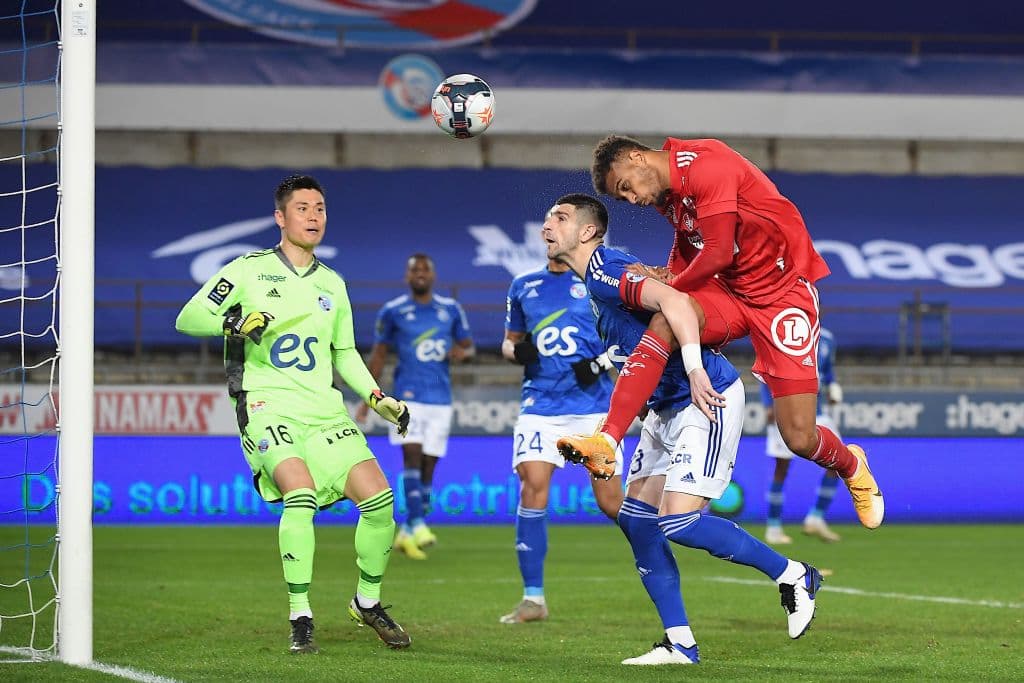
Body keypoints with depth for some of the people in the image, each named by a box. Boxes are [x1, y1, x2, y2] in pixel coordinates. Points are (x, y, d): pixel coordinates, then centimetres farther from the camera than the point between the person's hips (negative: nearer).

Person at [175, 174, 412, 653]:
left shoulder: (332, 284, 17)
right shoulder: (249, 271, 1)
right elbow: (187, 318, -1)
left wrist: (378, 398, 14)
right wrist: (232, 322, -20)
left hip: (326, 412, 5)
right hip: (267, 406, -5)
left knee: (379, 496, -11)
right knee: (301, 494, -29)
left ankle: (367, 602, 11)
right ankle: (300, 617, -19)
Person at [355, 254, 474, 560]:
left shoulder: (451, 309, 9)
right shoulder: (392, 311, 2)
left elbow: (468, 346, 17)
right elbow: (379, 354, 8)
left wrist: (462, 353, -8)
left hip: (440, 400, 3)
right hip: (408, 396, -3)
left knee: (428, 466, 3)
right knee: (412, 456, -19)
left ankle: (406, 533, 13)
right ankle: (418, 524, -25)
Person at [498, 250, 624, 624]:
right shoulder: (523, 286, 13)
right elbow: (509, 342, 22)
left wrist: (601, 362, -12)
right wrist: (517, 350, -2)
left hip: (593, 405, -2)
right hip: (541, 403, 2)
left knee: (611, 502, -3)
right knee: (533, 485, -16)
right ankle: (533, 597, -10)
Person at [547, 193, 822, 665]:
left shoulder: (606, 269, -17)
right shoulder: (594, 279, 14)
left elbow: (675, 302, -33)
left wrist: (695, 371, -40)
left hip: (706, 402, -10)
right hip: (666, 409, 10)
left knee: (678, 523, -16)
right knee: (636, 519, 5)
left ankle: (794, 577, 0)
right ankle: (679, 644, 8)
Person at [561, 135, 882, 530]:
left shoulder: (705, 165, -20)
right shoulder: (666, 194, 7)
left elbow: (717, 253, -21)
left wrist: (671, 287, -6)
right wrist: (669, 276, 1)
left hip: (783, 289, -7)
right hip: (728, 291, 7)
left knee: (800, 438, -9)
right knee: (663, 324, -27)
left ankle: (851, 466, 27)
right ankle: (607, 440, -33)